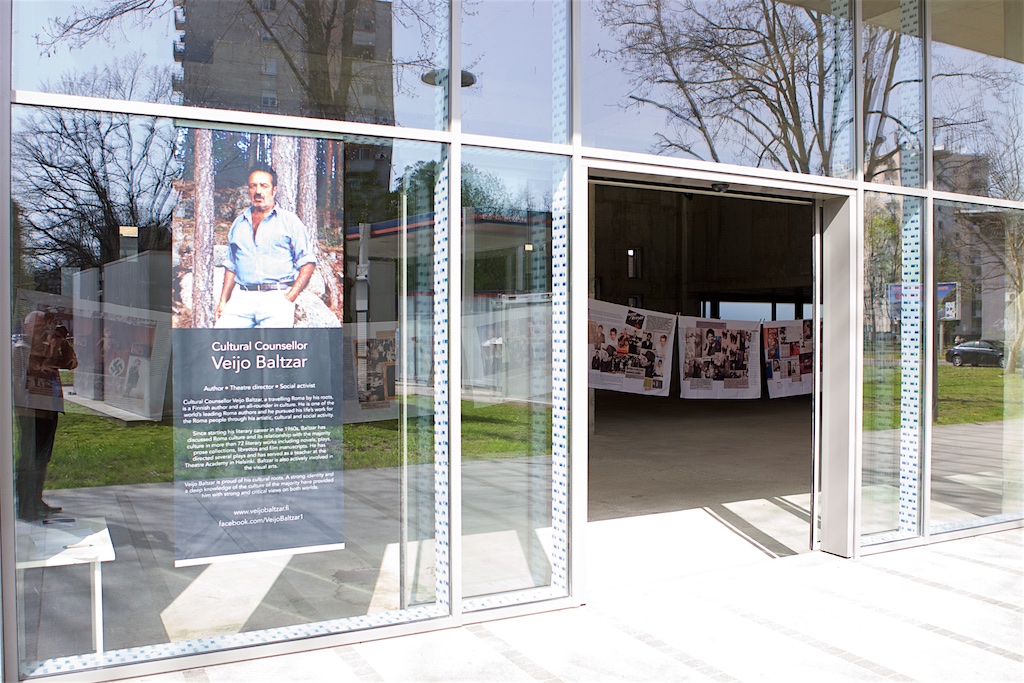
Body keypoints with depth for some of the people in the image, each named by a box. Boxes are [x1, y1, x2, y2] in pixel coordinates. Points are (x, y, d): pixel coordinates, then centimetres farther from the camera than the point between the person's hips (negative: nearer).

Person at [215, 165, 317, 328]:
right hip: (242, 298, 3)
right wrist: (223, 301, 13)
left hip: (277, 298, -3)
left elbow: (307, 263, 3)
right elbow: (231, 266, 24)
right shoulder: (239, 223, 22)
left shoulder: (289, 221, 9)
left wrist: (291, 296, -8)